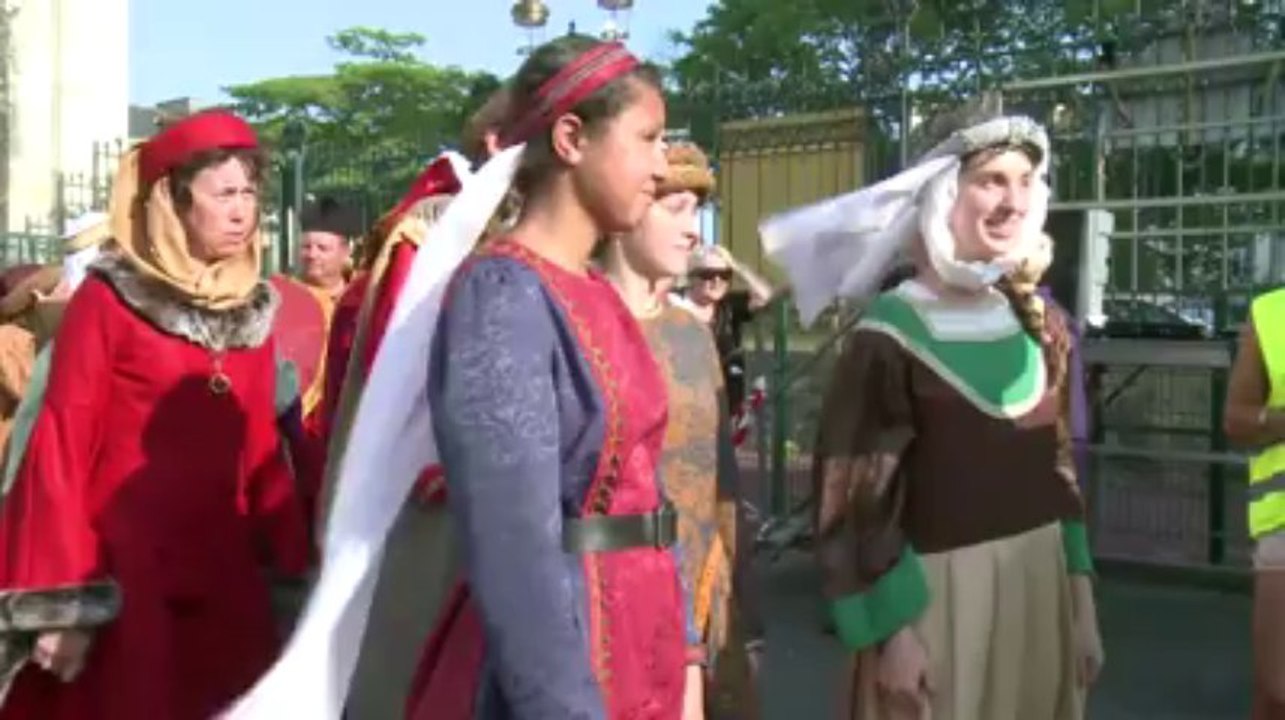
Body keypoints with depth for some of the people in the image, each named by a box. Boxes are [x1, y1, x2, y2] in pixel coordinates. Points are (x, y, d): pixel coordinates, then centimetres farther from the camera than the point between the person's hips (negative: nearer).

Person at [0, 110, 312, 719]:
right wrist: (61, 604, -11)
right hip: (120, 578, -4)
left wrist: (294, 565, 7)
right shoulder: (106, 300, -5)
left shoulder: (253, 309, 10)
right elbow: (61, 447, -7)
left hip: (226, 579, 5)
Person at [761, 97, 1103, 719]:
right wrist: (888, 629, -13)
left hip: (1042, 582, 6)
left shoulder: (1040, 326, 7)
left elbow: (1059, 466, 13)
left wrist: (1081, 599, 11)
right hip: (938, 592, -6)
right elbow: (854, 494, -11)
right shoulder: (891, 337, -12)